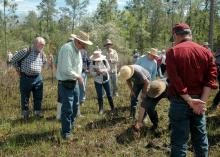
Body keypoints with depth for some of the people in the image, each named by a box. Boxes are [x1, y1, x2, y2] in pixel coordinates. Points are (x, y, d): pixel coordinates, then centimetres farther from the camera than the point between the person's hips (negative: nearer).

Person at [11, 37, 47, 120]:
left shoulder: (42, 54, 2)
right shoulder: (25, 51, -14)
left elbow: (44, 61, 26)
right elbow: (14, 59, -3)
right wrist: (18, 70, 2)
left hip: (37, 78, 4)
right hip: (25, 78, -4)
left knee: (38, 97, 8)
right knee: (25, 97, 7)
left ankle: (38, 112, 24)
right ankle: (25, 113, 23)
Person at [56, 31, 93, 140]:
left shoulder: (77, 49, 7)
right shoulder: (67, 49, -24)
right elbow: (66, 70, -28)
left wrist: (78, 76, 3)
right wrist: (78, 76, -15)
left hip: (73, 82, 10)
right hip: (66, 84, -10)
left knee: (75, 106, 22)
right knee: (67, 109, -5)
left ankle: (71, 125, 41)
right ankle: (66, 132, 8)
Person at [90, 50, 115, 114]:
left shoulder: (104, 61, -11)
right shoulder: (92, 63, -12)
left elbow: (108, 68, -7)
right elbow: (91, 72, -10)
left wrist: (102, 71, -23)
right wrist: (97, 73, -29)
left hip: (106, 80, 0)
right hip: (97, 81, 0)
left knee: (109, 94, 8)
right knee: (99, 96, 4)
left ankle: (112, 108, 21)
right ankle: (101, 109, 18)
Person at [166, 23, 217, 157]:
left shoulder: (172, 52, -7)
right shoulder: (206, 52, 4)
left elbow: (175, 80, -17)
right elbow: (211, 78, -3)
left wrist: (189, 101, -14)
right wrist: (202, 101, -8)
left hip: (180, 101, -4)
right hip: (199, 101, 4)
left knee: (179, 139, 4)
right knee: (201, 137, 16)